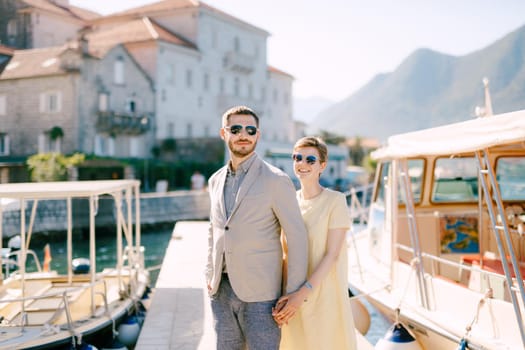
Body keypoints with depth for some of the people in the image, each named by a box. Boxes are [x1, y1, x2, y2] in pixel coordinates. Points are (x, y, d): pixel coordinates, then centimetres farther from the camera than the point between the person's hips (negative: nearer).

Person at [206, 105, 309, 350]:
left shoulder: (276, 180, -9)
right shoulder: (216, 180, 10)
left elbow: (297, 237, -8)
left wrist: (293, 294, -9)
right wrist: (210, 274, 13)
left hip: (259, 293, -5)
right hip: (221, 290, 6)